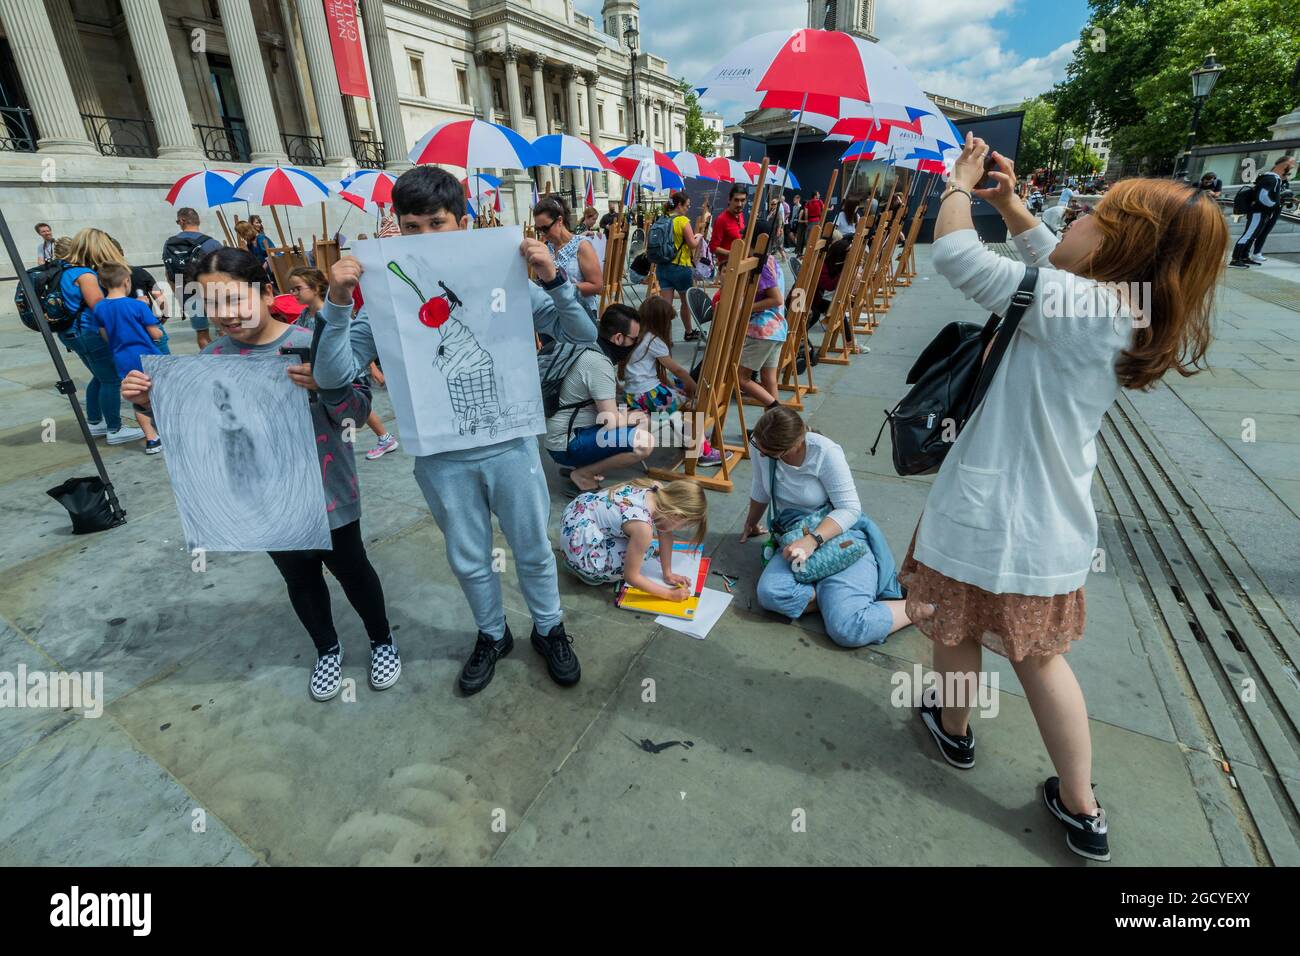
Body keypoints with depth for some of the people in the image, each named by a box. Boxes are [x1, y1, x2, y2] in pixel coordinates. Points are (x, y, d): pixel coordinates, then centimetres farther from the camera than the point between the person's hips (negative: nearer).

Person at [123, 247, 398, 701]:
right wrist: (151, 401, -9)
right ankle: (327, 649, 46)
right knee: (298, 578, 22)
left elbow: (358, 412, -19)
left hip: (325, 494, -4)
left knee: (352, 570, 14)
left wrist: (325, 387, -37)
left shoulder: (309, 346, -17)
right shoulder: (214, 358, -3)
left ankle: (382, 640, 39)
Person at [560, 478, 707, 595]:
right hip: (579, 545, -8)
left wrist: (668, 574, 6)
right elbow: (631, 576, -18)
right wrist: (670, 594, -11)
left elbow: (665, 535, 4)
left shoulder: (658, 489, -10)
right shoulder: (643, 526, -30)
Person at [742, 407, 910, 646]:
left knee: (846, 629, -27)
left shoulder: (826, 453, -19)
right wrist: (751, 524, 30)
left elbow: (850, 509, -16)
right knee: (770, 594, -31)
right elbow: (760, 491, 14)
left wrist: (813, 540, -31)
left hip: (842, 534, -4)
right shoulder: (763, 447, -5)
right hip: (797, 539, 5)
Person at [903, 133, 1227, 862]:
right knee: (1041, 656, 23)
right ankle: (1081, 809, 35)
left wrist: (959, 186, -2)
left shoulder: (1078, 309, -21)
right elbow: (1056, 261, 20)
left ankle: (955, 729, 47)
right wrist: (1008, 204, 15)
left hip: (988, 515, -8)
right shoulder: (1134, 318, 4)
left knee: (959, 632, 20)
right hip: (1049, 522, 8)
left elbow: (957, 255, -20)